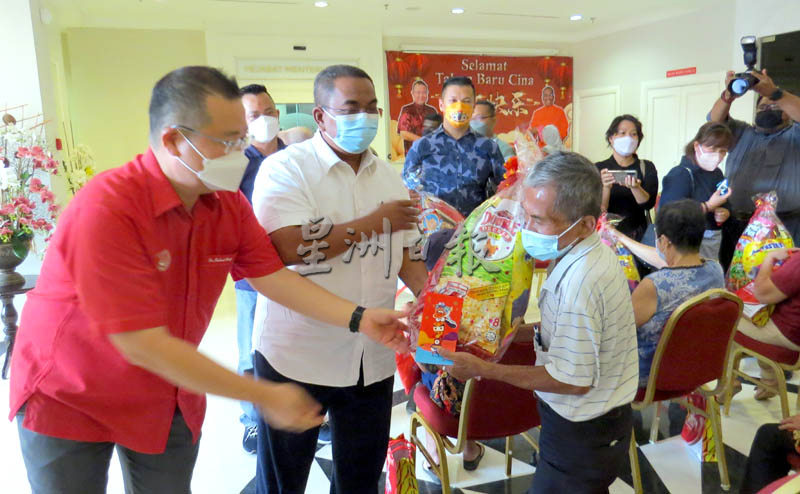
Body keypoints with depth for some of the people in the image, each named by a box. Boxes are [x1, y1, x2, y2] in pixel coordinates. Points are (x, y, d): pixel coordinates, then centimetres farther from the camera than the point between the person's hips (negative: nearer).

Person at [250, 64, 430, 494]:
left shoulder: (387, 175, 8)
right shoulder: (285, 168, -10)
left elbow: (405, 255, 11)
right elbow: (289, 246, -25)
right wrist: (375, 222, -17)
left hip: (371, 358, 5)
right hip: (297, 357, -4)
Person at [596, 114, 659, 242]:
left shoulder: (647, 167, 9)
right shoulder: (599, 169, 5)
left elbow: (649, 203, -6)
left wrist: (635, 187, -26)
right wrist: (605, 187, -23)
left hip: (637, 235, 1)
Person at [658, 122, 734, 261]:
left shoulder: (717, 174, 12)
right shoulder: (680, 174, -14)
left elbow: (726, 205, 25)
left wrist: (725, 213, 1)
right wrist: (709, 206, -21)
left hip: (714, 240, 8)